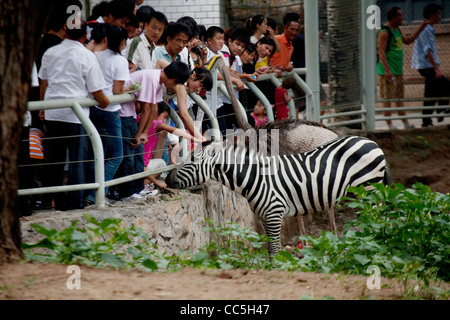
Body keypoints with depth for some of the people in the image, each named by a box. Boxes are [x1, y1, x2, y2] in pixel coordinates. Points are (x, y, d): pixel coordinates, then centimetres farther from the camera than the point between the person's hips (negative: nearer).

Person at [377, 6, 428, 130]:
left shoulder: (397, 30, 14)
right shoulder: (384, 32, -15)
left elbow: (408, 40, 30)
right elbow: (381, 52, -20)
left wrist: (421, 28, 26)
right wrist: (387, 71, -27)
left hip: (398, 70, 9)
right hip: (387, 72, -9)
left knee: (400, 98, 12)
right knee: (387, 99, -5)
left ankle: (406, 124, 16)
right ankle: (390, 125, -3)